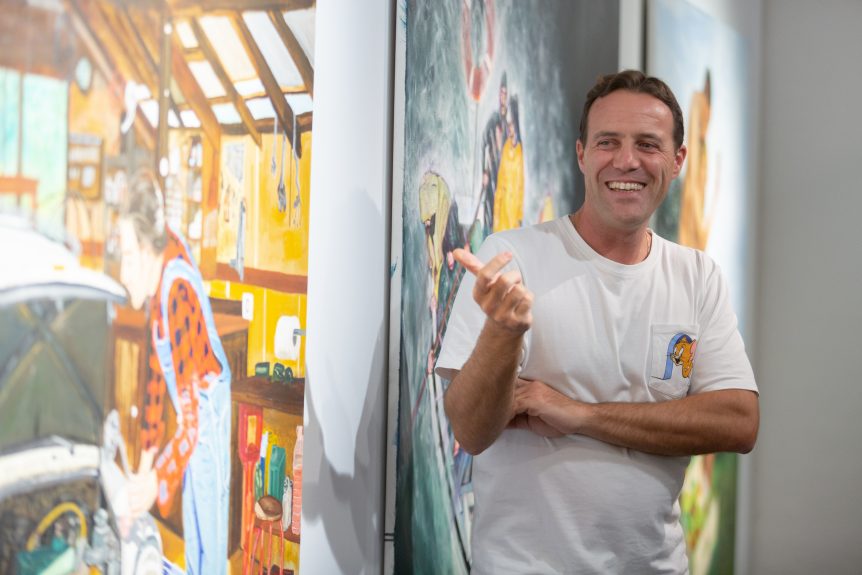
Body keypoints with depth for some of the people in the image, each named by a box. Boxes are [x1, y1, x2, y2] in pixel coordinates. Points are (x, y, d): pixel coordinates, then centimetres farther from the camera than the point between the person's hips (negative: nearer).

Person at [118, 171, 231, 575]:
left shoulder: (178, 296, -32)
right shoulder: (157, 283, -5)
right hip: (192, 412, 9)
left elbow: (192, 420, -31)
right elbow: (157, 372, 5)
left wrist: (156, 482, -40)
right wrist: (146, 459, 7)